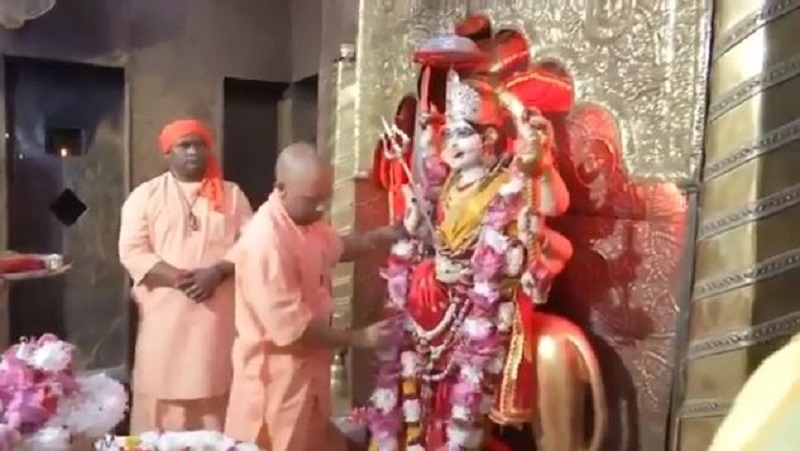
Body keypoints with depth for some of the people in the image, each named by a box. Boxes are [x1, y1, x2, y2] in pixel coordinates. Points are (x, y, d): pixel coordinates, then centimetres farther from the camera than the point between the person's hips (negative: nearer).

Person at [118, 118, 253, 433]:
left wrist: (217, 272, -13)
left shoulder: (231, 195, 10)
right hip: (165, 314, -1)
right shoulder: (145, 195, 5)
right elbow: (131, 252, -3)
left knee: (216, 390, 6)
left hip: (219, 314, 1)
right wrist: (177, 277, -16)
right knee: (162, 392, 1)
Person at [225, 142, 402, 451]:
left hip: (306, 366, 9)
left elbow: (336, 248, 21)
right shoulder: (265, 241, -29)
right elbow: (291, 327, -29)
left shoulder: (306, 222, 0)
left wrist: (382, 236, 3)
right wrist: (359, 339, -22)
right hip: (275, 374, -9)